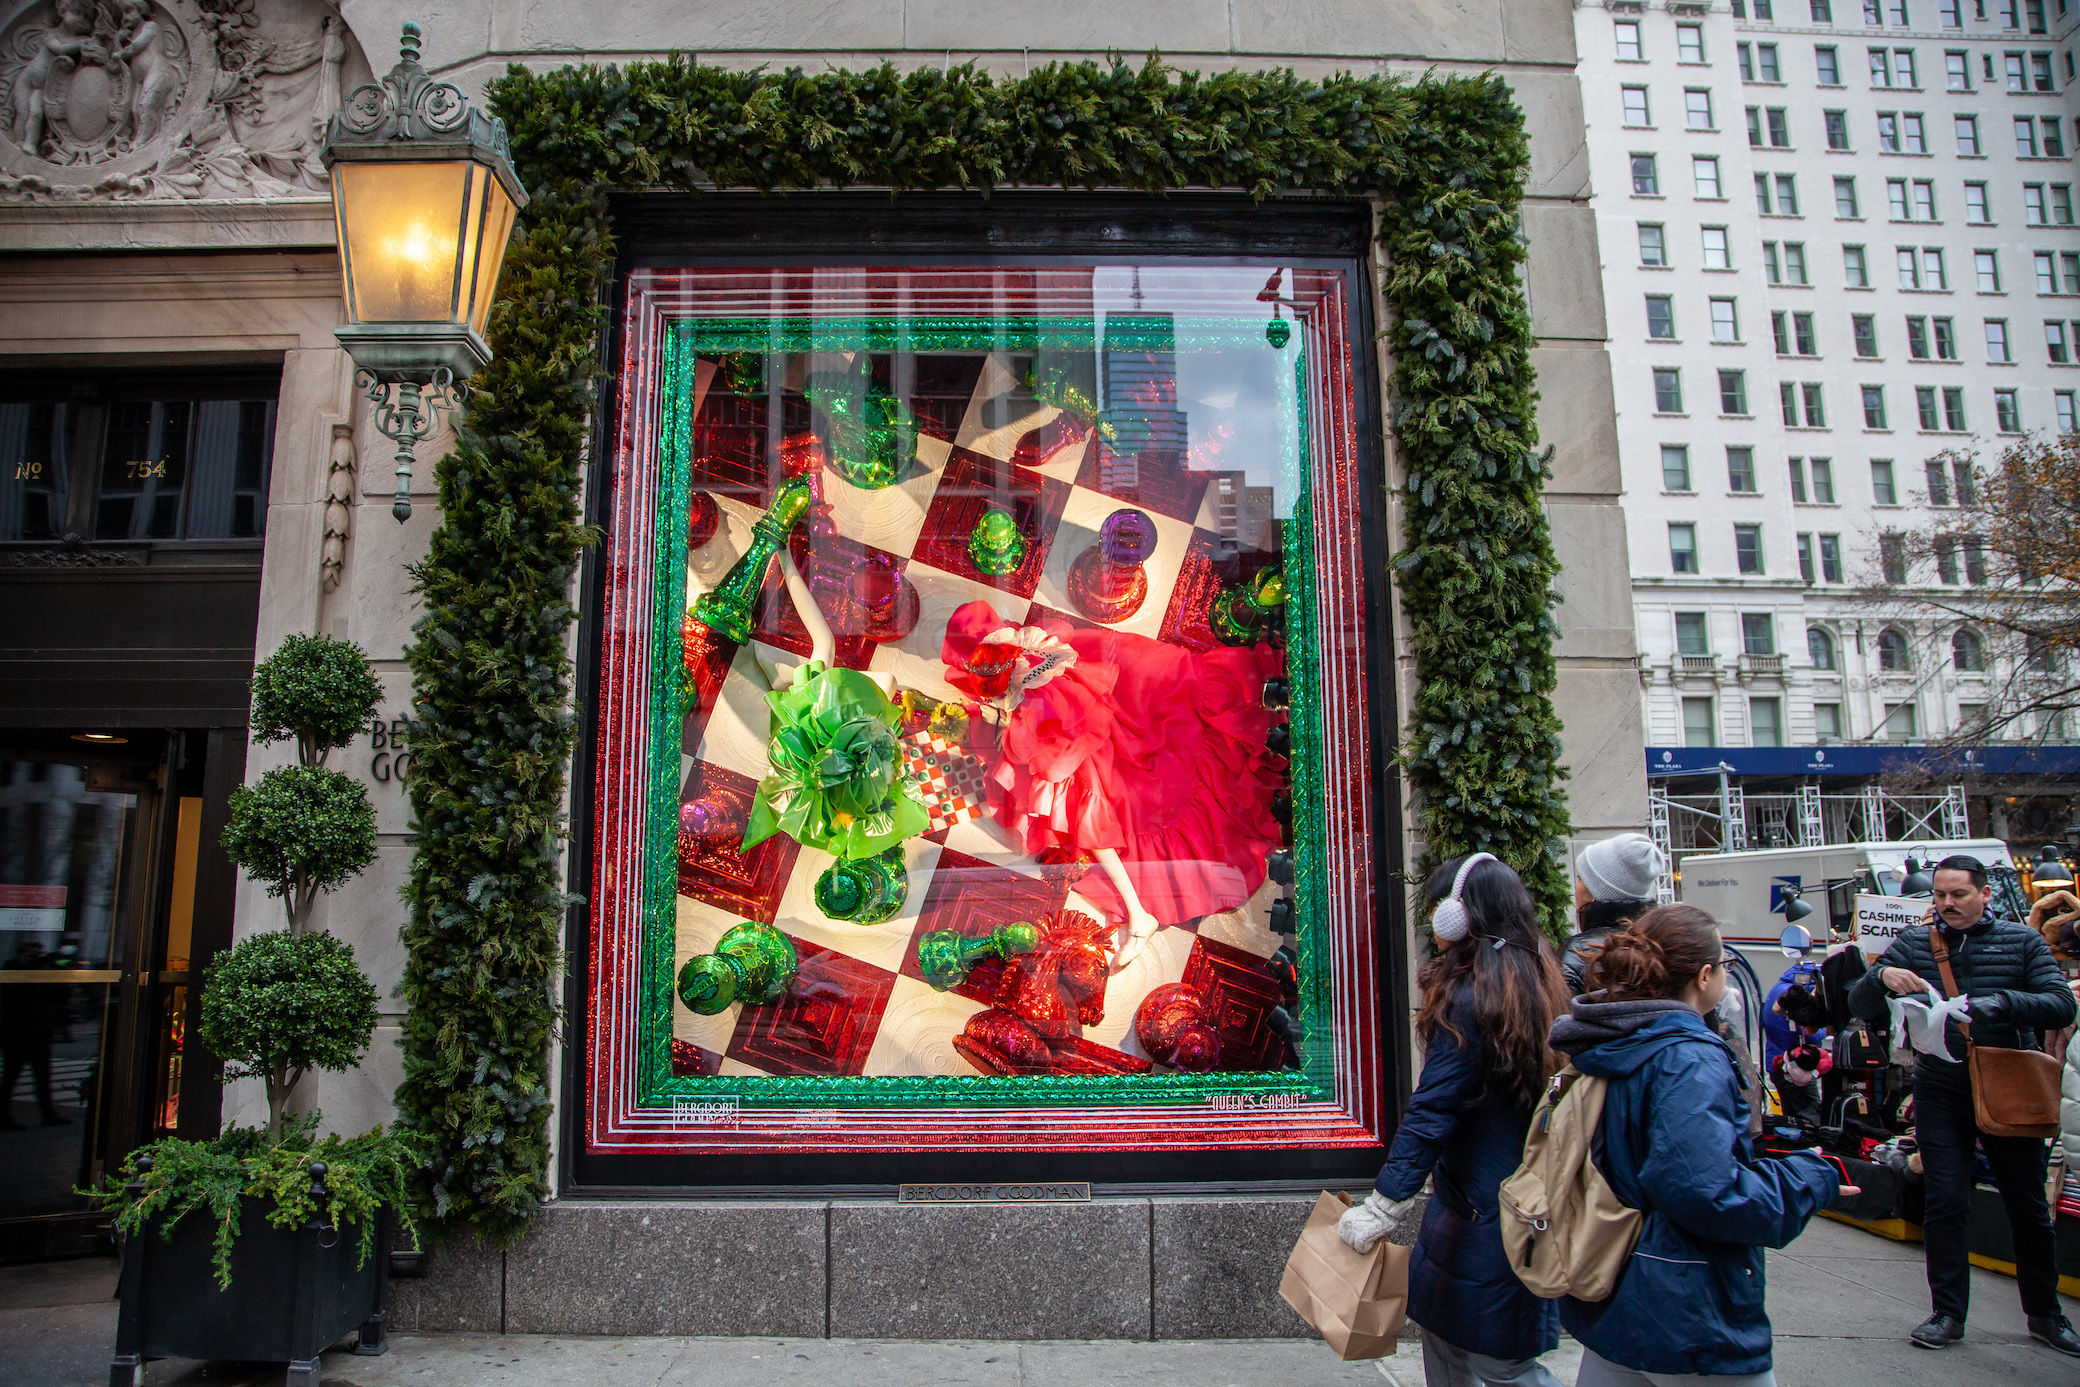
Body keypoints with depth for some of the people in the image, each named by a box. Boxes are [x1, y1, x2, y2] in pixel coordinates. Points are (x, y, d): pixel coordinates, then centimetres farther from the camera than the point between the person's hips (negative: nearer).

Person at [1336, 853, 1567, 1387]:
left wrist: (1380, 1209, -21)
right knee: (1442, 1327, 19)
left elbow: (1431, 1113, -24)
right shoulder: (1539, 980, 6)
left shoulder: (1469, 1001, -21)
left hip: (1484, 1212, -9)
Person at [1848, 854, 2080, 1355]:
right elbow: (1861, 1007, 0)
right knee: (1945, 1203, 1)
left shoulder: (2022, 942, 1)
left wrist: (2004, 1003, -29)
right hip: (1941, 1093, 0)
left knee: (2029, 1207, 11)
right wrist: (1882, 977, -22)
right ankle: (1947, 1313, 12)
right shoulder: (1913, 944, 2)